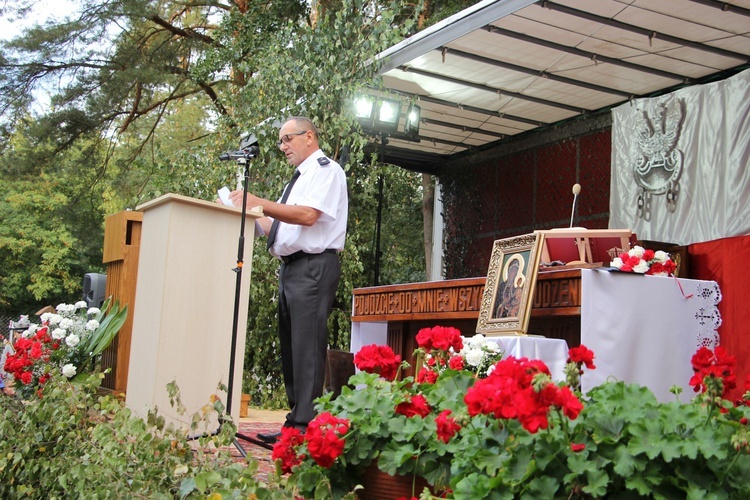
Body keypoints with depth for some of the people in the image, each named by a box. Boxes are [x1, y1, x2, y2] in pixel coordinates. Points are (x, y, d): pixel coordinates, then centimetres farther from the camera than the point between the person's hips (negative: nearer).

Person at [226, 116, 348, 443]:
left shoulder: (326, 170, -4)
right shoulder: (299, 178, 24)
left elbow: (307, 214, -20)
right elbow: (279, 227, 22)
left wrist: (258, 203, -18)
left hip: (313, 266, -10)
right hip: (291, 267, 10)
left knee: (307, 346, -12)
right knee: (290, 347, 10)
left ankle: (303, 426, -11)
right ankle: (295, 420, 17)